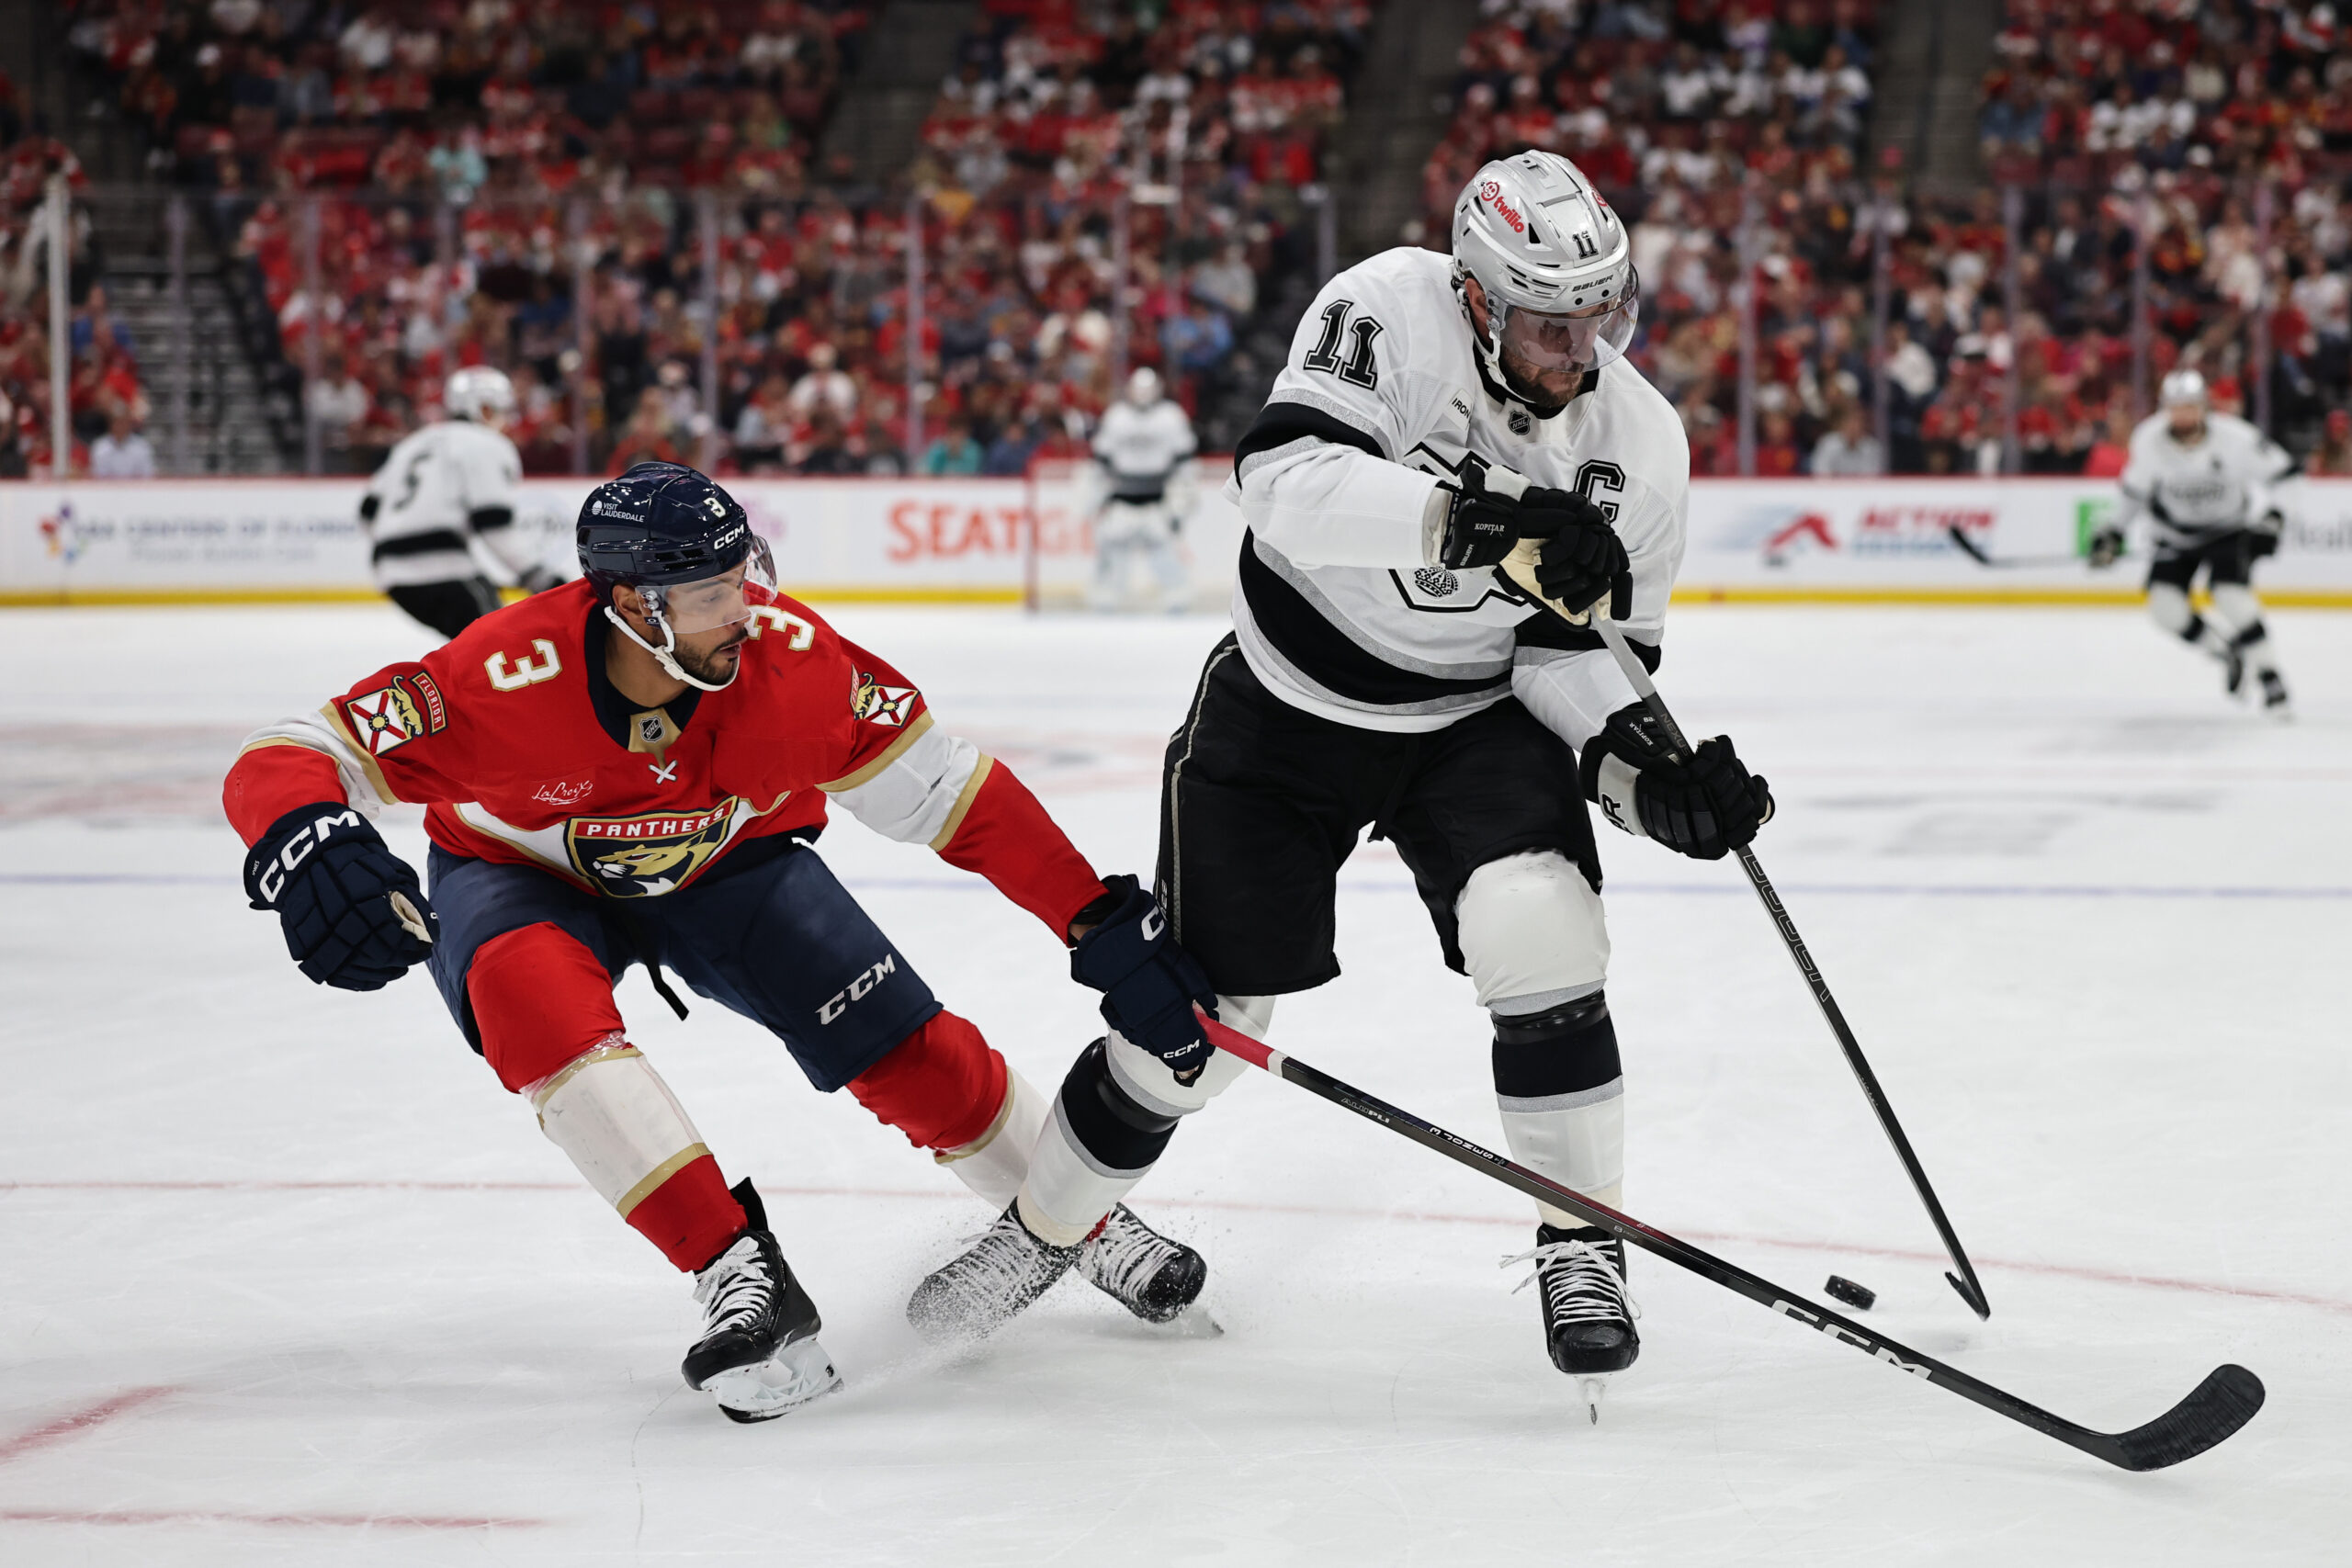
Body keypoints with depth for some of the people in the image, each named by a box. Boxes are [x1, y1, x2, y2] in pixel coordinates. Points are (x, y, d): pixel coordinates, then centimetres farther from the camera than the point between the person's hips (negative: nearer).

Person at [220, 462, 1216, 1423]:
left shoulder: (789, 656, -29)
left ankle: (1090, 1226, 21)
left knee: (911, 1052, -8)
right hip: (519, 879, -2)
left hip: (723, 865, 2)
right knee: (536, 995, -36)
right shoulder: (506, 676, -37)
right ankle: (739, 1275, -35)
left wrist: (1102, 923, -19)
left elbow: (945, 790, -18)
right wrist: (307, 848, -59)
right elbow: (282, 764, -36)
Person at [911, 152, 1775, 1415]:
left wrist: (1644, 765, -25)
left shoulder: (1639, 442, -14)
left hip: (1477, 714, 2)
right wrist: (1475, 516, -49)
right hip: (1287, 703, -1)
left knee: (1537, 926, -26)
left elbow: (1575, 647, -7)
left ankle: (1581, 1244, -9)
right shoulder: (1389, 309, -24)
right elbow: (1281, 476, -38)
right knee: (1201, 1008, 1)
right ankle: (1046, 1226, 27)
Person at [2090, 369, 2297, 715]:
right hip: (2176, 530, 4)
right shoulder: (2149, 439, -16)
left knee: (2231, 595, -24)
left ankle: (2271, 681, -12)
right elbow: (2137, 488, 1)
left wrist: (2270, 513, -23)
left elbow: (2278, 469, -12)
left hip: (2232, 527, -4)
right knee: (2165, 605, -12)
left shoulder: (2234, 437, -25)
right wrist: (2114, 532, -1)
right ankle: (2226, 652, 14)